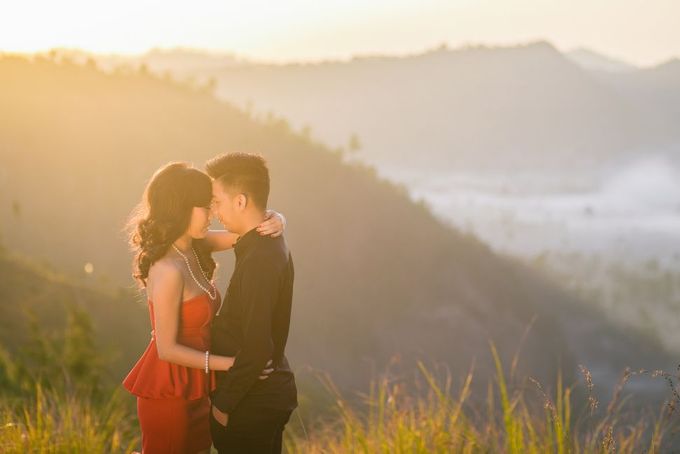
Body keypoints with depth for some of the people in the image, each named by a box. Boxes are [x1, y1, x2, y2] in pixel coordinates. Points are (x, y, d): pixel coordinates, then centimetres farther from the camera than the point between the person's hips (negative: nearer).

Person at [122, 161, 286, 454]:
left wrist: (274, 222, -19)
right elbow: (167, 348, -23)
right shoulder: (169, 270, -26)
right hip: (167, 391, -8)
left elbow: (248, 228, 4)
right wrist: (230, 363, -22)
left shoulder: (195, 247, -1)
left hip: (194, 387, 8)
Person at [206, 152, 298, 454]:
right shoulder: (271, 245, 7)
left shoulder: (259, 260, -23)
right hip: (269, 394, 10)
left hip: (252, 405, -10)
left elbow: (256, 347, -25)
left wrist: (224, 403, -17)